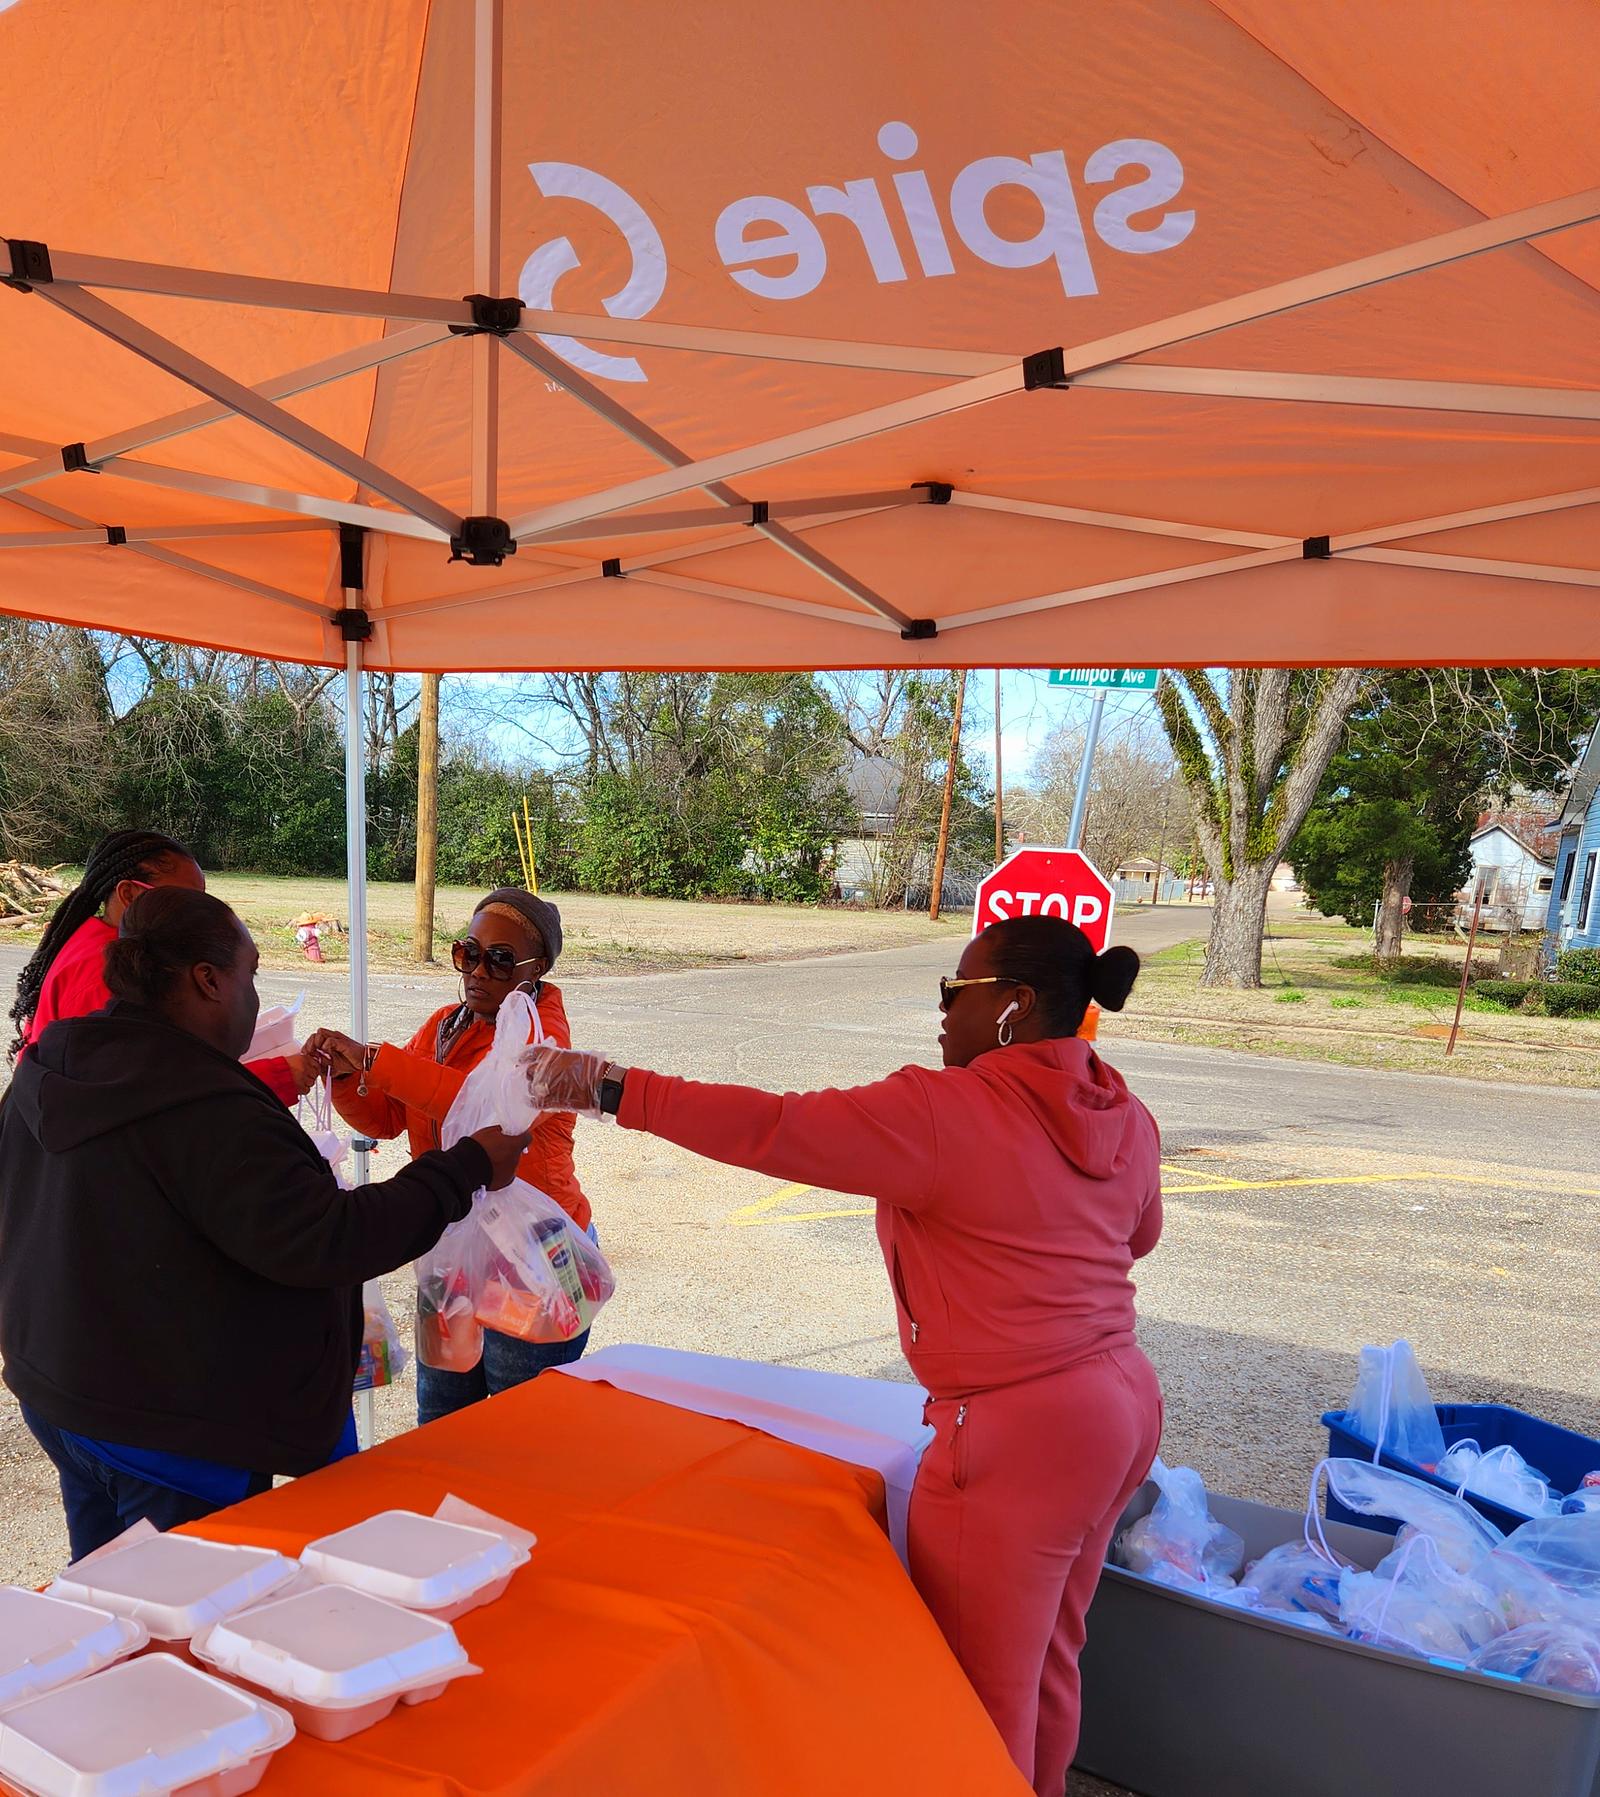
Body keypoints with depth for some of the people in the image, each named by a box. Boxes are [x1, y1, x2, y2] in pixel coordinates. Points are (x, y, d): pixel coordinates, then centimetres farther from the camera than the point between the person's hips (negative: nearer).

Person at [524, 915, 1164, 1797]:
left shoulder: (946, 1113, -20)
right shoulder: (1125, 1118, 3)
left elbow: (772, 1129, -23)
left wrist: (611, 1087, -18)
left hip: (1016, 1434, -8)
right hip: (1124, 1404, 8)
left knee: (980, 1690, 11)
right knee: (1046, 1658, 25)